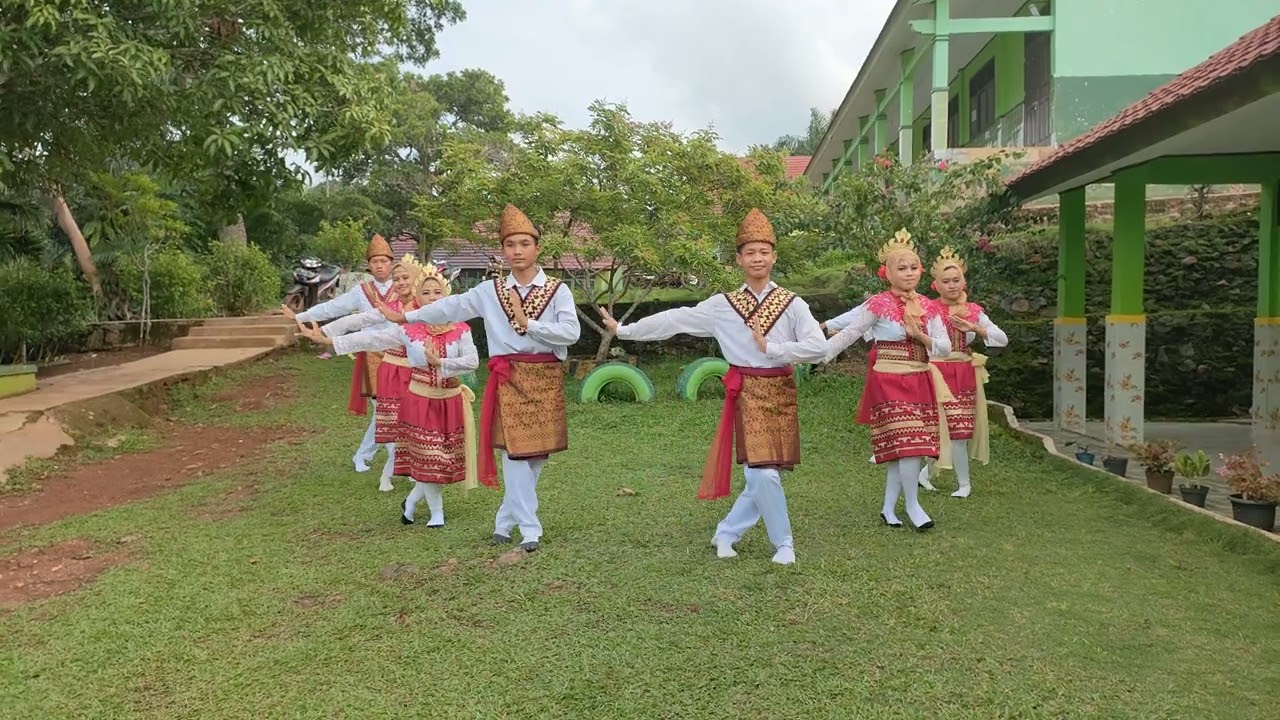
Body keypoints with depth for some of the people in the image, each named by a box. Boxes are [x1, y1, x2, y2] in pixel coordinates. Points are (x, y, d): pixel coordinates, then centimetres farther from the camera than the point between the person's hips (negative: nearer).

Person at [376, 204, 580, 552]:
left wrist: (528, 323, -15)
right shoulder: (489, 291, 7)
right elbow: (451, 307, 11)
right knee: (516, 450, -7)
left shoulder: (557, 290, 1)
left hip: (546, 379, 0)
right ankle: (529, 529, -3)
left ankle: (506, 520, 19)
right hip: (509, 378, 0)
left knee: (538, 451, 4)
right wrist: (406, 316, 13)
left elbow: (571, 332, -11)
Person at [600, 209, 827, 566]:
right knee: (763, 474, -9)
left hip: (781, 392, 2)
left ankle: (727, 533, 24)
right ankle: (783, 543, 11)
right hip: (747, 392, -1)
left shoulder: (792, 304, -1)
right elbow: (674, 320, 4)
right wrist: (624, 330, 5)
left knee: (765, 474, 4)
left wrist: (770, 348, -14)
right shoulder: (722, 305, 2)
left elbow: (818, 347, -11)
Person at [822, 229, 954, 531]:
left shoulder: (927, 307, 7)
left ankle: (889, 508, 18)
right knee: (910, 444, -11)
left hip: (920, 381, 6)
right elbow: (849, 334, -9)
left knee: (903, 449, 7)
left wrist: (921, 336, -11)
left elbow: (945, 348, 7)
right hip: (889, 381, -5)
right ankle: (912, 504, 7)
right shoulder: (878, 304, -8)